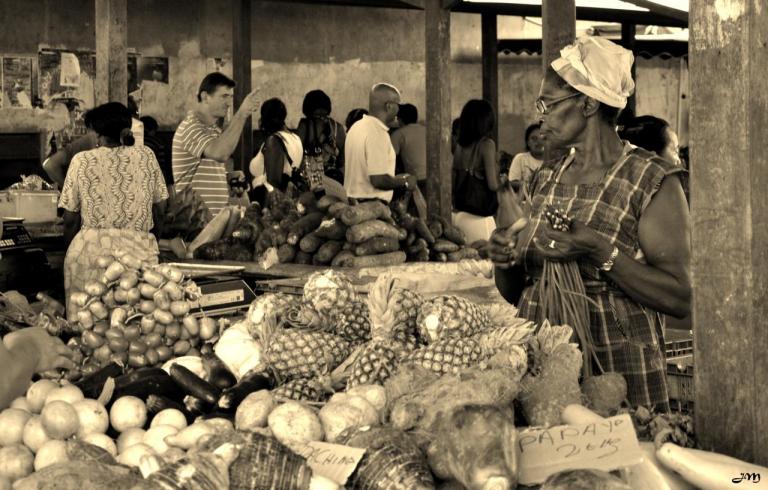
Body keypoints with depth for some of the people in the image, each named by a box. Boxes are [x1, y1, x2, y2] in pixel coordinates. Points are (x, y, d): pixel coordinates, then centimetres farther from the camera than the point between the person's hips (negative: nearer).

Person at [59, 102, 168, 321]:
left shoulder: (82, 161, 1)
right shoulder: (146, 156, 5)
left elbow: (70, 221, 3)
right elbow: (159, 211, 10)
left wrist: (71, 251, 19)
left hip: (91, 250, -1)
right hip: (139, 251, 1)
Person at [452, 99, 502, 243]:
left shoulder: (459, 146, 6)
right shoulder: (486, 145, -10)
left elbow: (453, 181, 11)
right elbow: (493, 185, -13)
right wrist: (503, 182, 7)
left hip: (457, 214, 6)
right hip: (478, 216, -6)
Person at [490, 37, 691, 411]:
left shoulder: (653, 182, -8)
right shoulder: (546, 180, 11)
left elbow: (681, 298, -17)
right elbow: (514, 293, 17)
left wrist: (599, 252, -24)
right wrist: (506, 259, -5)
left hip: (620, 380, -5)